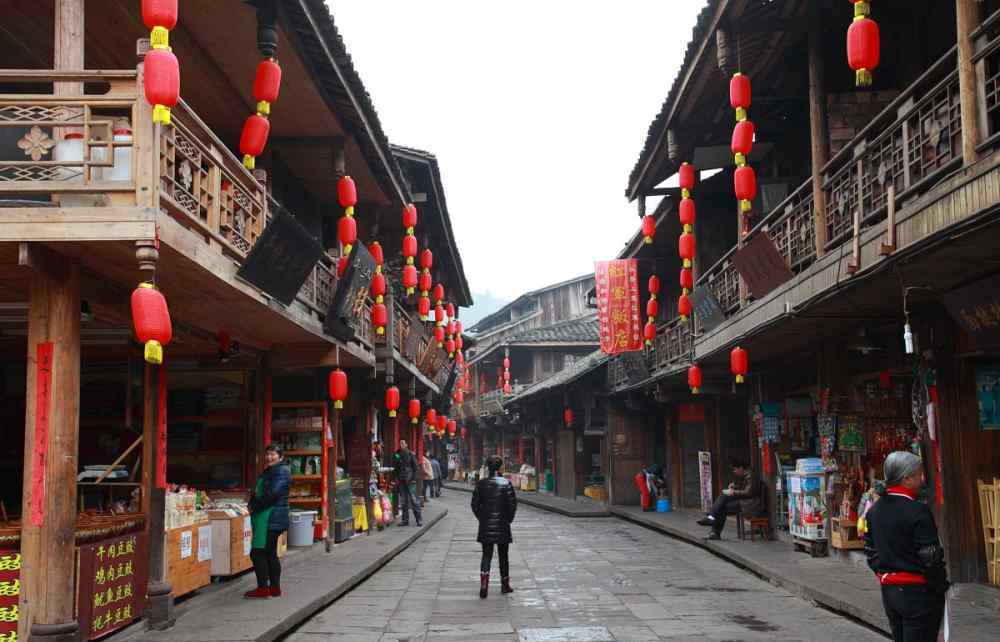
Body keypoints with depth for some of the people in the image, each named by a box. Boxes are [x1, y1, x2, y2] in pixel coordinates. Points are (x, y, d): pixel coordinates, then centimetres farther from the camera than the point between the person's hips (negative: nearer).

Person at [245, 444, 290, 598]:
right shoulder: (269, 471, 20)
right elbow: (258, 492, 19)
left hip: (271, 519, -11)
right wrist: (253, 505, 1)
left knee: (257, 552, -8)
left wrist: (255, 506, -13)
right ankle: (274, 587, 20)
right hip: (266, 517, 11)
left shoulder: (281, 472, -13)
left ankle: (263, 588, -3)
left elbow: (272, 494, -22)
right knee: (270, 553, 14)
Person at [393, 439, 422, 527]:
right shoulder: (397, 455, 8)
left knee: (414, 500, -6)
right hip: (401, 481, 4)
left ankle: (419, 519, -1)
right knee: (403, 502, 8)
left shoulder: (411, 454, -3)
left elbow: (415, 467, -3)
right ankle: (405, 520, 14)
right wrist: (397, 478, 6)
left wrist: (414, 478, -10)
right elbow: (396, 468, 16)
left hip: (410, 480, -4)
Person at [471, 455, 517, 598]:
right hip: (502, 526, -1)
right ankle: (505, 585, 23)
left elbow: (475, 504, 0)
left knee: (486, 556, 4)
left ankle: (484, 585, -13)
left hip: (485, 526, 1)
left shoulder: (481, 483, -3)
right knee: (503, 556, 13)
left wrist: (481, 518, 10)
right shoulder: (506, 483, -8)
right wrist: (508, 519, 5)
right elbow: (512, 504, -8)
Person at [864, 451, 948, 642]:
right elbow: (931, 559, -16)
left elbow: (871, 553, 12)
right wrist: (941, 586, -3)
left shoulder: (874, 510, 6)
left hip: (888, 590, 8)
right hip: (918, 592, -7)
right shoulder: (918, 512, -18)